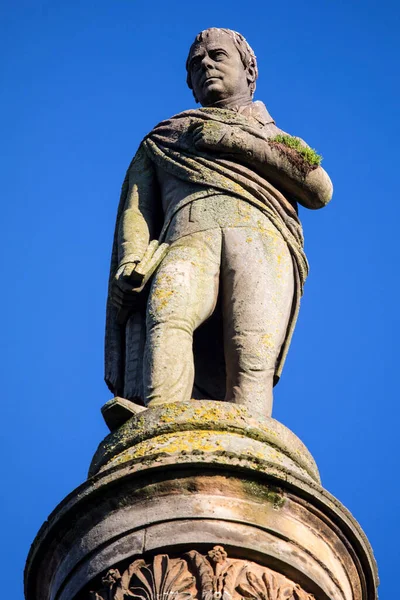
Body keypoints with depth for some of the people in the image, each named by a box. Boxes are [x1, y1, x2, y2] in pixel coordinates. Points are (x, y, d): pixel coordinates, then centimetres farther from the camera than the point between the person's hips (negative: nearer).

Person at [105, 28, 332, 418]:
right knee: (166, 314, -35)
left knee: (250, 362, -27)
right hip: (189, 239, 0)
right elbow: (136, 207, 21)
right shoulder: (162, 140, 37)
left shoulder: (279, 142, 35)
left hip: (260, 238, 1)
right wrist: (130, 261, -2)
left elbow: (319, 189, 12)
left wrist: (234, 139, 8)